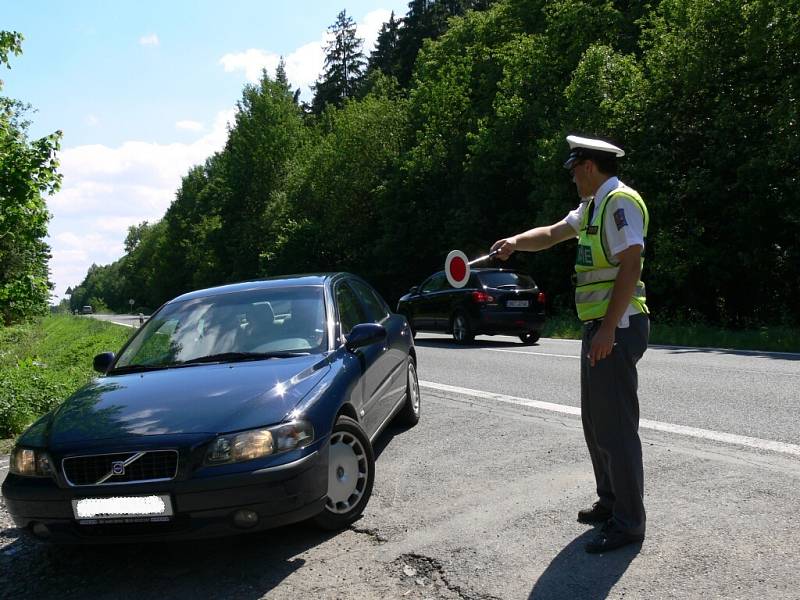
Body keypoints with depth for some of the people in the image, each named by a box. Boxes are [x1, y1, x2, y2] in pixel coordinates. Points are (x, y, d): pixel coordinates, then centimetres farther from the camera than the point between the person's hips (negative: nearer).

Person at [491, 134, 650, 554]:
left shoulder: (620, 202, -13)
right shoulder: (592, 206, 18)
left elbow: (631, 267, -20)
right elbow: (552, 234, 26)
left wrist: (608, 329, -24)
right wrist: (516, 242, 6)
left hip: (617, 328, -11)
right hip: (598, 327, 11)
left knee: (616, 426, -6)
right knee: (596, 423, 16)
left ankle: (629, 523, 4)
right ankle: (610, 503, 29)